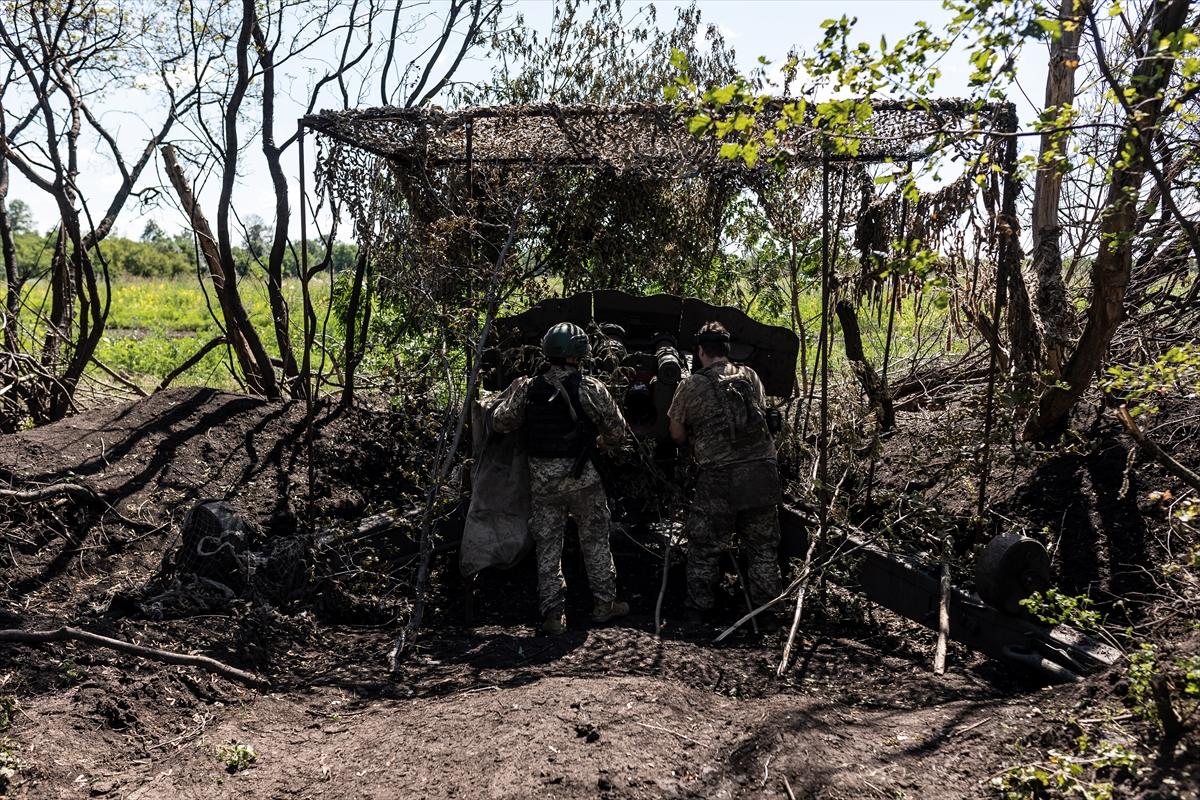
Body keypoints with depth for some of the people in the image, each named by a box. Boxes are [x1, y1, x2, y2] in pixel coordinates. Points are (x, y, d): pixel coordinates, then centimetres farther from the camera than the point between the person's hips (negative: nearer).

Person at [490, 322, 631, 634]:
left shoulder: (526, 388, -3)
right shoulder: (591, 389, -9)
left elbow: (500, 423, -1)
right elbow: (617, 431, -4)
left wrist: (509, 393, 16)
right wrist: (600, 442, 18)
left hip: (541, 477, 2)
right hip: (580, 476, -2)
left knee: (547, 545, 11)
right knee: (595, 540, 14)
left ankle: (553, 613, 13)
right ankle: (604, 603, 22)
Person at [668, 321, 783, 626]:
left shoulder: (691, 385, -2)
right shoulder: (750, 376, 8)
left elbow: (677, 435, 5)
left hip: (718, 477, -3)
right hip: (762, 471, 4)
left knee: (704, 547, 12)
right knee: (763, 546, 15)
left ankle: (699, 609, 21)